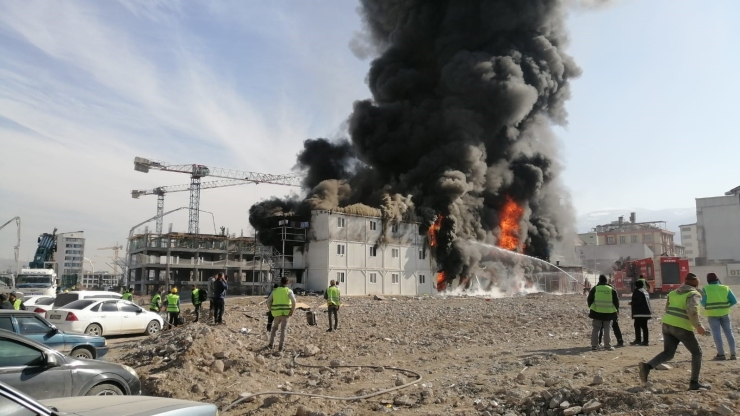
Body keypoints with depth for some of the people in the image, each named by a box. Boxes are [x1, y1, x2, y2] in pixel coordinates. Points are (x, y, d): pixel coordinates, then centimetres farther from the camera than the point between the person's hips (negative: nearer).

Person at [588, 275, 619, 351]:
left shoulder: (594, 288, -1)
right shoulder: (612, 290, -1)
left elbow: (589, 300, 3)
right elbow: (616, 302, 3)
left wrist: (591, 307, 19)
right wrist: (616, 309, 18)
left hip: (597, 312, 0)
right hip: (608, 313, 0)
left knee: (595, 329, 6)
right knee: (607, 329, 9)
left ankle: (594, 345, 5)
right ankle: (608, 345, 5)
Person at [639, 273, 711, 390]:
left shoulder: (674, 293, 18)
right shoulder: (694, 294, -2)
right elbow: (692, 310, -19)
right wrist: (698, 326, -13)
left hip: (667, 324, 6)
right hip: (682, 328, -6)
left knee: (668, 353, 6)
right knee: (696, 352, 13)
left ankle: (647, 366, -19)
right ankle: (694, 382, 13)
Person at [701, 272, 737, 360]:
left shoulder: (705, 289, -5)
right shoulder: (725, 288, 1)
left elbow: (703, 303, -8)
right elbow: (734, 301, -4)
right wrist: (725, 306, 11)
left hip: (712, 314, -2)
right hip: (724, 313, 2)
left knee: (717, 333, 0)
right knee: (728, 332, 10)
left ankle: (721, 354, -4)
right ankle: (733, 354, 11)